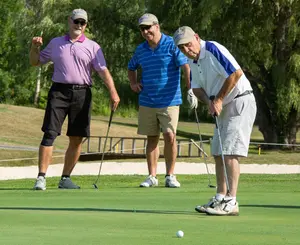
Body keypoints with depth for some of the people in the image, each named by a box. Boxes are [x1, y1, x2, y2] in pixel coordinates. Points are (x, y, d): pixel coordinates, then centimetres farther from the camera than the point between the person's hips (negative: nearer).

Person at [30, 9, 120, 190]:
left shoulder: (92, 47, 6)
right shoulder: (55, 43, 12)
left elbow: (103, 70, -3)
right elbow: (35, 62, 20)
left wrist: (113, 92, -16)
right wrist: (35, 47, -1)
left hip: (82, 94, 1)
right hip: (59, 91, -1)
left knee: (77, 139, 3)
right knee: (50, 134, -11)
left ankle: (65, 178, 13)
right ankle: (41, 177, -12)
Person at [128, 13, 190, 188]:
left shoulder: (172, 45, -6)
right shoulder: (141, 49, 10)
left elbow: (185, 66, -15)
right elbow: (132, 67, 29)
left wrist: (191, 89, -26)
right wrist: (133, 83, 11)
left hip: (169, 101, -4)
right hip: (147, 101, 4)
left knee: (170, 136, -9)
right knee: (152, 138, 7)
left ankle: (170, 176, 2)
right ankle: (152, 177, 12)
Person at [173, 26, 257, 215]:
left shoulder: (213, 49, -18)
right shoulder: (193, 61, 10)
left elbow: (236, 73, -25)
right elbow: (197, 87, 14)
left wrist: (218, 100, -17)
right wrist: (209, 102, -8)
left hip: (240, 102, -10)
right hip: (224, 108, 10)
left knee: (230, 152, -15)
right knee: (218, 153, 11)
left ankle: (231, 202, -18)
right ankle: (220, 198, 18)